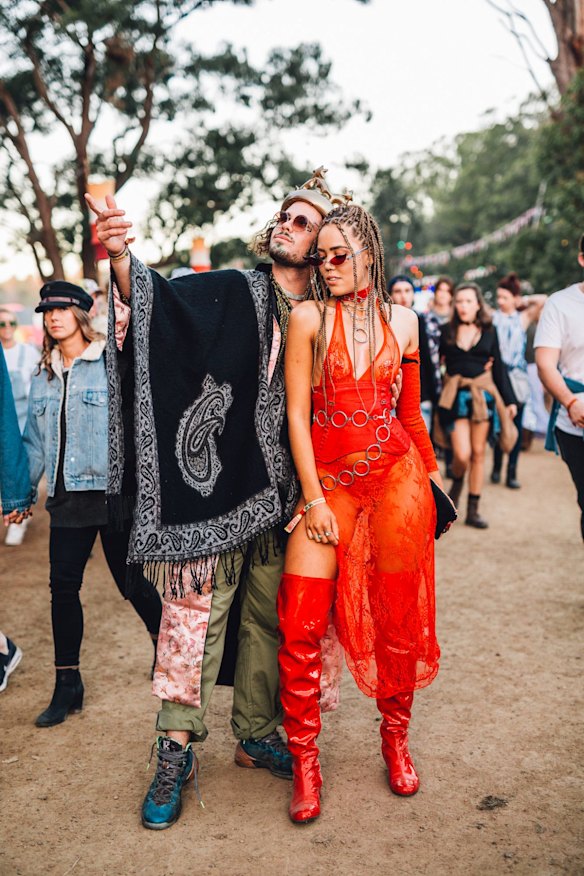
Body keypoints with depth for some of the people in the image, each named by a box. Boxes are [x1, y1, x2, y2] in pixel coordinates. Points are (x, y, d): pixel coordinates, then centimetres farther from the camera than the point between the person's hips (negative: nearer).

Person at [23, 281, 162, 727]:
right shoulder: (44, 375, 13)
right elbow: (35, 440, 17)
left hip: (113, 491, -5)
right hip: (66, 497, 5)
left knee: (129, 579, 4)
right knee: (63, 586, 4)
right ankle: (67, 685, 17)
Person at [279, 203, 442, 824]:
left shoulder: (402, 320, 7)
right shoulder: (308, 317, 0)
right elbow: (296, 415, -3)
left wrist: (430, 472, 22)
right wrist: (313, 499, -7)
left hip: (397, 475, 2)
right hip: (326, 479, -1)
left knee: (399, 619, 8)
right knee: (300, 625, -7)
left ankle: (395, 739, 31)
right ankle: (305, 761, 12)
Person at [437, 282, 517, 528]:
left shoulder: (488, 331, 6)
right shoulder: (446, 331, 3)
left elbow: (499, 367, 8)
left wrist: (510, 400, 5)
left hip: (483, 395, 2)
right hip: (456, 396, -2)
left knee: (478, 454, 5)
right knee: (462, 455, -11)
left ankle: (473, 511, 14)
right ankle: (457, 482, 25)